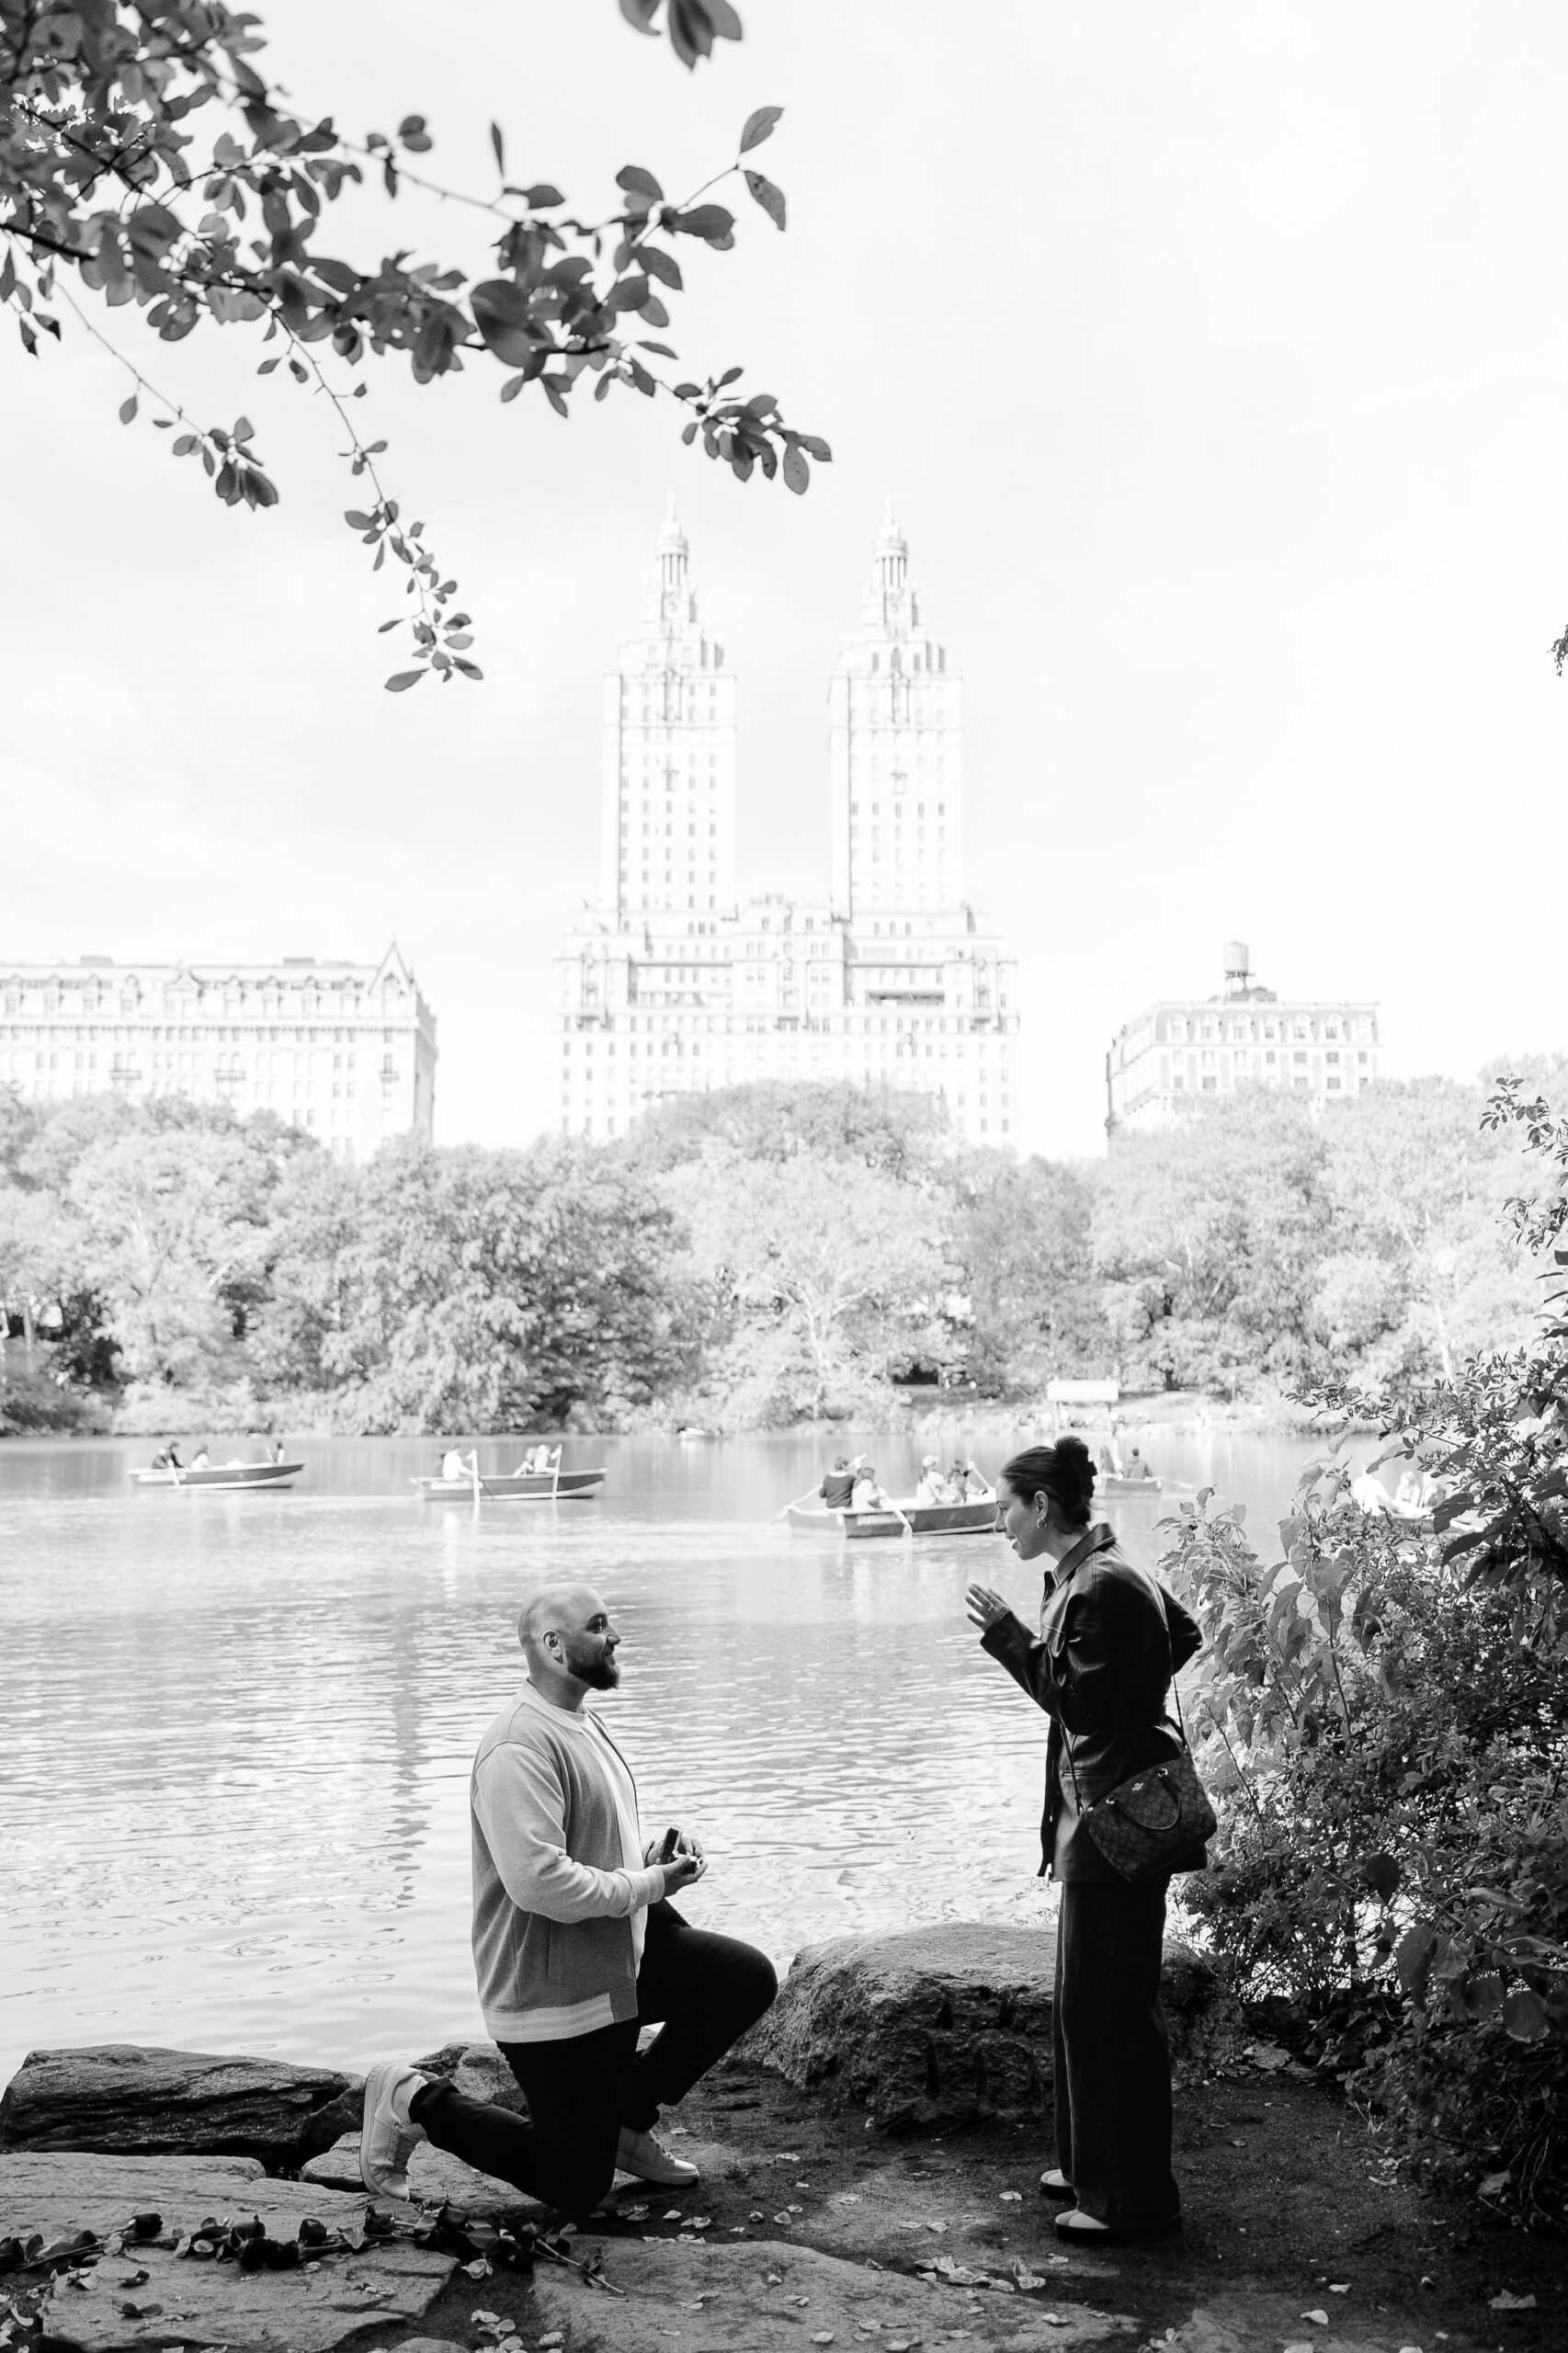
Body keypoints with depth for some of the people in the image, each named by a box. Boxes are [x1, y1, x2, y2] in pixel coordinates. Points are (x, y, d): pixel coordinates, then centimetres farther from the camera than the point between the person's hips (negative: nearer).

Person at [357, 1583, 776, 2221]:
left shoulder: (584, 1726, 10)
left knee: (749, 1977, -2)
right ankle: (418, 2102, 16)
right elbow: (539, 1881, -33)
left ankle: (627, 2116, 15)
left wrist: (656, 1854, 1)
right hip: (550, 1994, -9)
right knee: (575, 2190, 2)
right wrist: (647, 1884, -21)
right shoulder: (521, 1747, -24)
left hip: (621, 1959, 9)